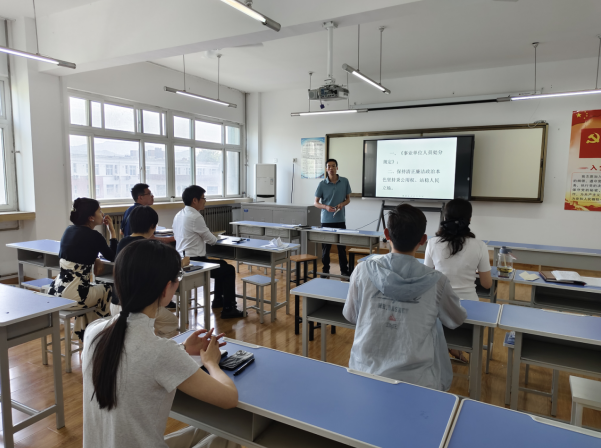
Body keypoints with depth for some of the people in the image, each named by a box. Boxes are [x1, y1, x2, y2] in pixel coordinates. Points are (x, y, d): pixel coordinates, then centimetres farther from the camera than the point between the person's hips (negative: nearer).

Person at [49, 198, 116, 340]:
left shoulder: (69, 230, 8)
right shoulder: (94, 236, -12)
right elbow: (112, 257, 4)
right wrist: (112, 231, 7)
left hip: (55, 291, 7)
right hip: (72, 295, -7)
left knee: (92, 287, 33)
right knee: (107, 290, 20)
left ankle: (84, 332, 40)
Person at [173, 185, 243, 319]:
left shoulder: (179, 215, 10)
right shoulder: (195, 217, -19)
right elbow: (211, 240, -12)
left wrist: (209, 236, 16)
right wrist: (214, 238, 13)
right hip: (193, 262, -10)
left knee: (222, 264, 26)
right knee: (230, 270, 3)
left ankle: (218, 300, 37)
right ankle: (228, 309, 5)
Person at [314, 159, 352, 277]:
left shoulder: (345, 181, 1)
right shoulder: (322, 184, -2)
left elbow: (348, 199, 9)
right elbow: (316, 203, 2)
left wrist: (342, 204, -13)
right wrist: (326, 207, -17)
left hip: (340, 220, 1)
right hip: (326, 220, -1)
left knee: (342, 247, 7)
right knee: (325, 247, 7)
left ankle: (344, 271, 18)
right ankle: (325, 271, 19)